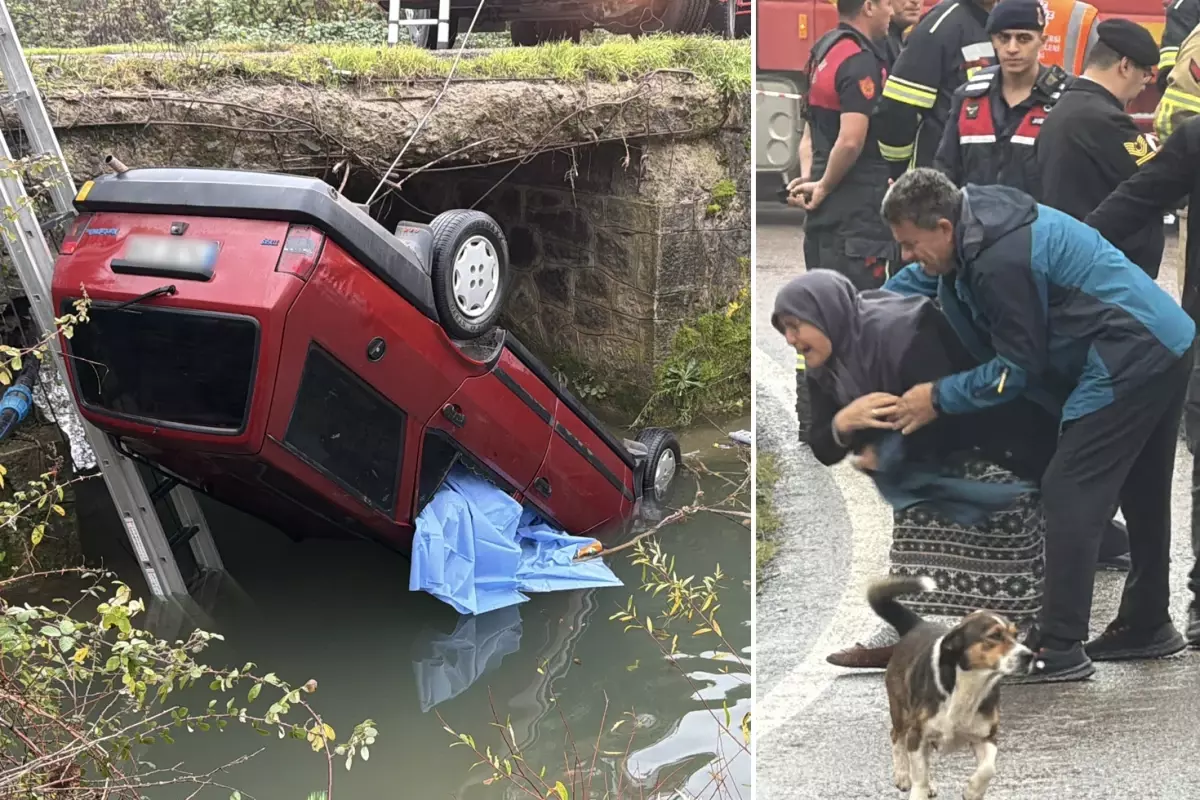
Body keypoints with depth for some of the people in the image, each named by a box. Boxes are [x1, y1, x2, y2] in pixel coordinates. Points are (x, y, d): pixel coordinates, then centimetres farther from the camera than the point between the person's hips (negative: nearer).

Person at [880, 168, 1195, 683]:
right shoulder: (977, 214, 6)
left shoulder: (1001, 261, -24)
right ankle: (1146, 626, 32)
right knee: (1141, 494, 19)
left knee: (1070, 493, -9)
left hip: (1130, 362, -11)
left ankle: (1060, 649, -8)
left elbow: (1017, 370, -16)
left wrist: (938, 398, -7)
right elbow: (927, 278, 26)